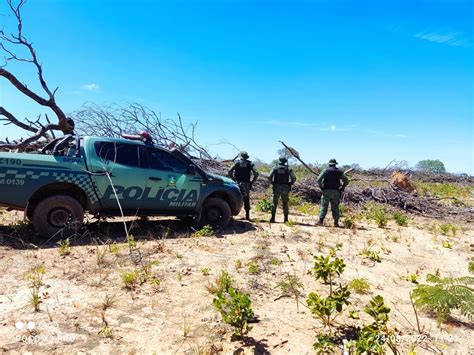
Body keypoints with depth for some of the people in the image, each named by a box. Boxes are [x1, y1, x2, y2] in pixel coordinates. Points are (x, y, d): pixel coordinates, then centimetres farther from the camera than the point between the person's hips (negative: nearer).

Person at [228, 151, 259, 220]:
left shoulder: (237, 162, 3)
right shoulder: (250, 163, 6)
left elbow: (230, 171, -6)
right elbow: (256, 174, -4)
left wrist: (233, 179, 3)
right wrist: (252, 182, 4)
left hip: (238, 183, -1)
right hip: (246, 184, 1)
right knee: (246, 200, 8)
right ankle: (247, 216, 9)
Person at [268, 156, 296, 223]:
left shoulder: (275, 168, 3)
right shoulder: (288, 169, 2)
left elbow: (269, 177, -6)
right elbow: (294, 178, -5)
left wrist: (273, 183, 7)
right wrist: (290, 184, 7)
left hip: (276, 188, 0)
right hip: (285, 188, 0)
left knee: (274, 204, 6)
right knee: (285, 204, 8)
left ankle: (272, 218, 2)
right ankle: (286, 219, 8)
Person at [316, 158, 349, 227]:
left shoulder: (326, 170, 1)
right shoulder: (339, 171, 9)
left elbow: (319, 179, -8)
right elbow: (346, 181, 5)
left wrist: (321, 187, 3)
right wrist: (342, 188, 10)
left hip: (326, 191, -2)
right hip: (336, 192, 2)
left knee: (324, 206, -1)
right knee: (335, 207, 8)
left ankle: (320, 221, -8)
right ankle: (336, 222, 8)